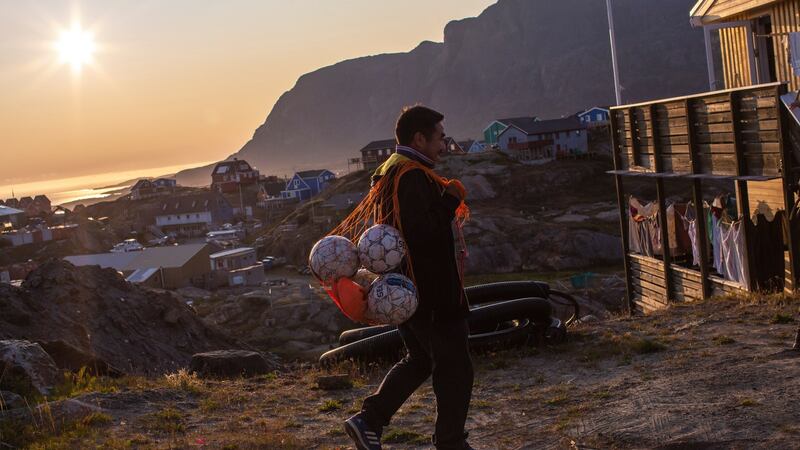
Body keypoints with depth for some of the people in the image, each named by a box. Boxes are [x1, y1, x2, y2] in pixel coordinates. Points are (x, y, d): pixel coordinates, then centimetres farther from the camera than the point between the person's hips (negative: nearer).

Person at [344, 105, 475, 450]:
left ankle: (368, 421, 16)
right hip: (430, 292, -10)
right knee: (454, 366, 2)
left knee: (420, 359, 21)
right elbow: (424, 231, -29)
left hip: (405, 289, 10)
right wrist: (451, 199, -18)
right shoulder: (413, 177, -20)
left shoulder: (388, 171, 14)